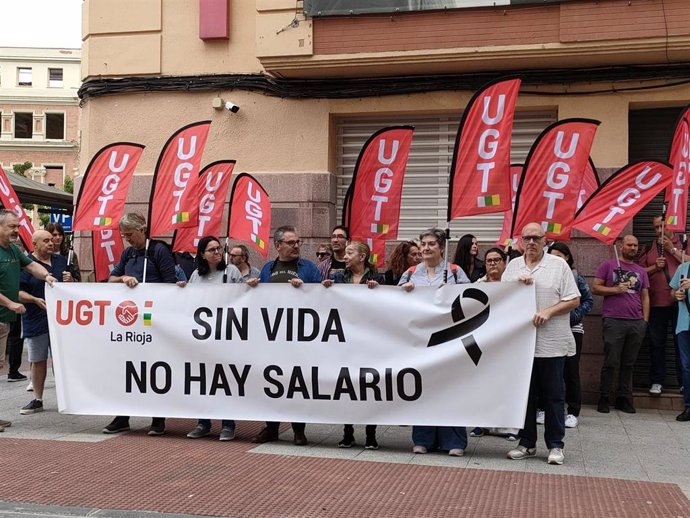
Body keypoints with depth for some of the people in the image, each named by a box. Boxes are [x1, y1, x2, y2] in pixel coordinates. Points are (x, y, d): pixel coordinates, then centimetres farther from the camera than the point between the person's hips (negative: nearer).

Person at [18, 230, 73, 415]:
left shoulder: (61, 260, 10)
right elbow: (18, 292, -9)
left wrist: (70, 280, -4)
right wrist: (35, 300, -24)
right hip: (36, 321, -3)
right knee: (38, 361, 7)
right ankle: (37, 400, 18)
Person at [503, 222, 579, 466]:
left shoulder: (558, 265, 0)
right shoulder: (513, 266, 11)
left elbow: (574, 300, -3)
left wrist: (548, 312, -15)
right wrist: (517, 284, -8)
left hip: (551, 343, -3)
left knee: (553, 396, 3)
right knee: (525, 394, 10)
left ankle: (555, 445, 12)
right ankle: (527, 443, 20)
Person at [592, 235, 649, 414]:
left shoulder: (641, 271, 18)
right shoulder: (608, 265, 6)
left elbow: (645, 297, 17)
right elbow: (595, 288, 1)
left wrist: (645, 320, 7)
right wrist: (616, 289, -11)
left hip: (637, 323, 4)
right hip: (614, 321, -4)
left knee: (629, 363, 7)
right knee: (611, 362, -2)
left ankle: (624, 398, 14)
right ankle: (604, 398, 6)